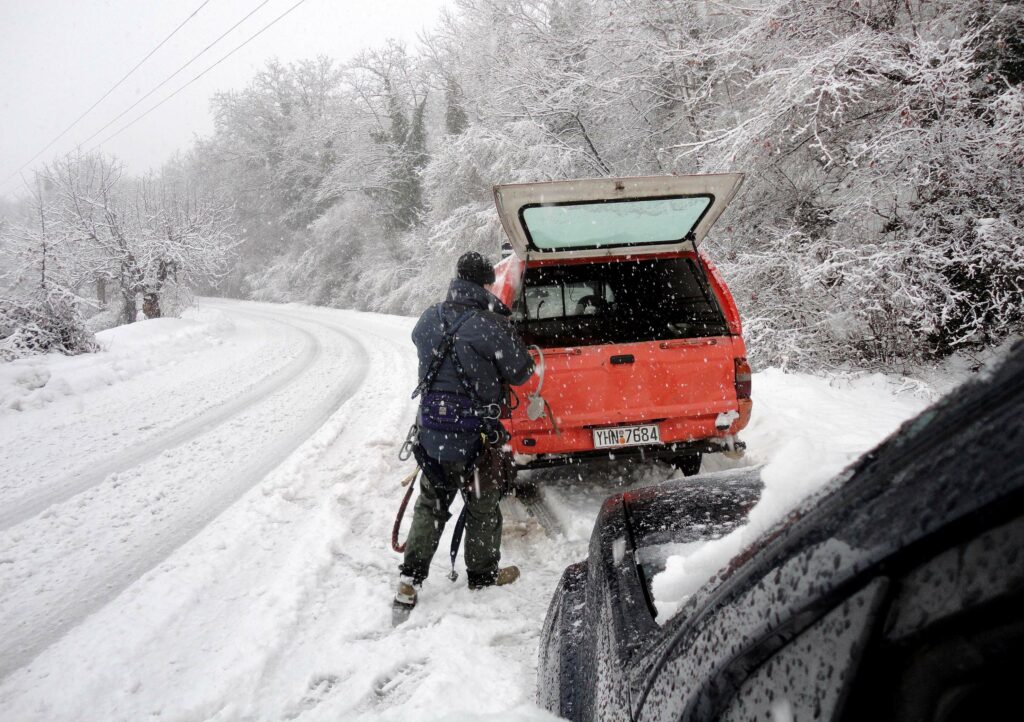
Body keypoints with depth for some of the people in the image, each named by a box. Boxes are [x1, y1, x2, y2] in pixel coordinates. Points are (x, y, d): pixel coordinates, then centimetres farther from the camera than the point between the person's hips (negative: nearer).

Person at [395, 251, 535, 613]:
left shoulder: (429, 318, 0)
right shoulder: (491, 326, -18)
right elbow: (521, 373, -8)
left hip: (431, 431, 5)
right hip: (474, 437, -5)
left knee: (430, 505, 18)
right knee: (482, 508, 15)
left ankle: (410, 578, 15)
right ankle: (483, 574, 31)